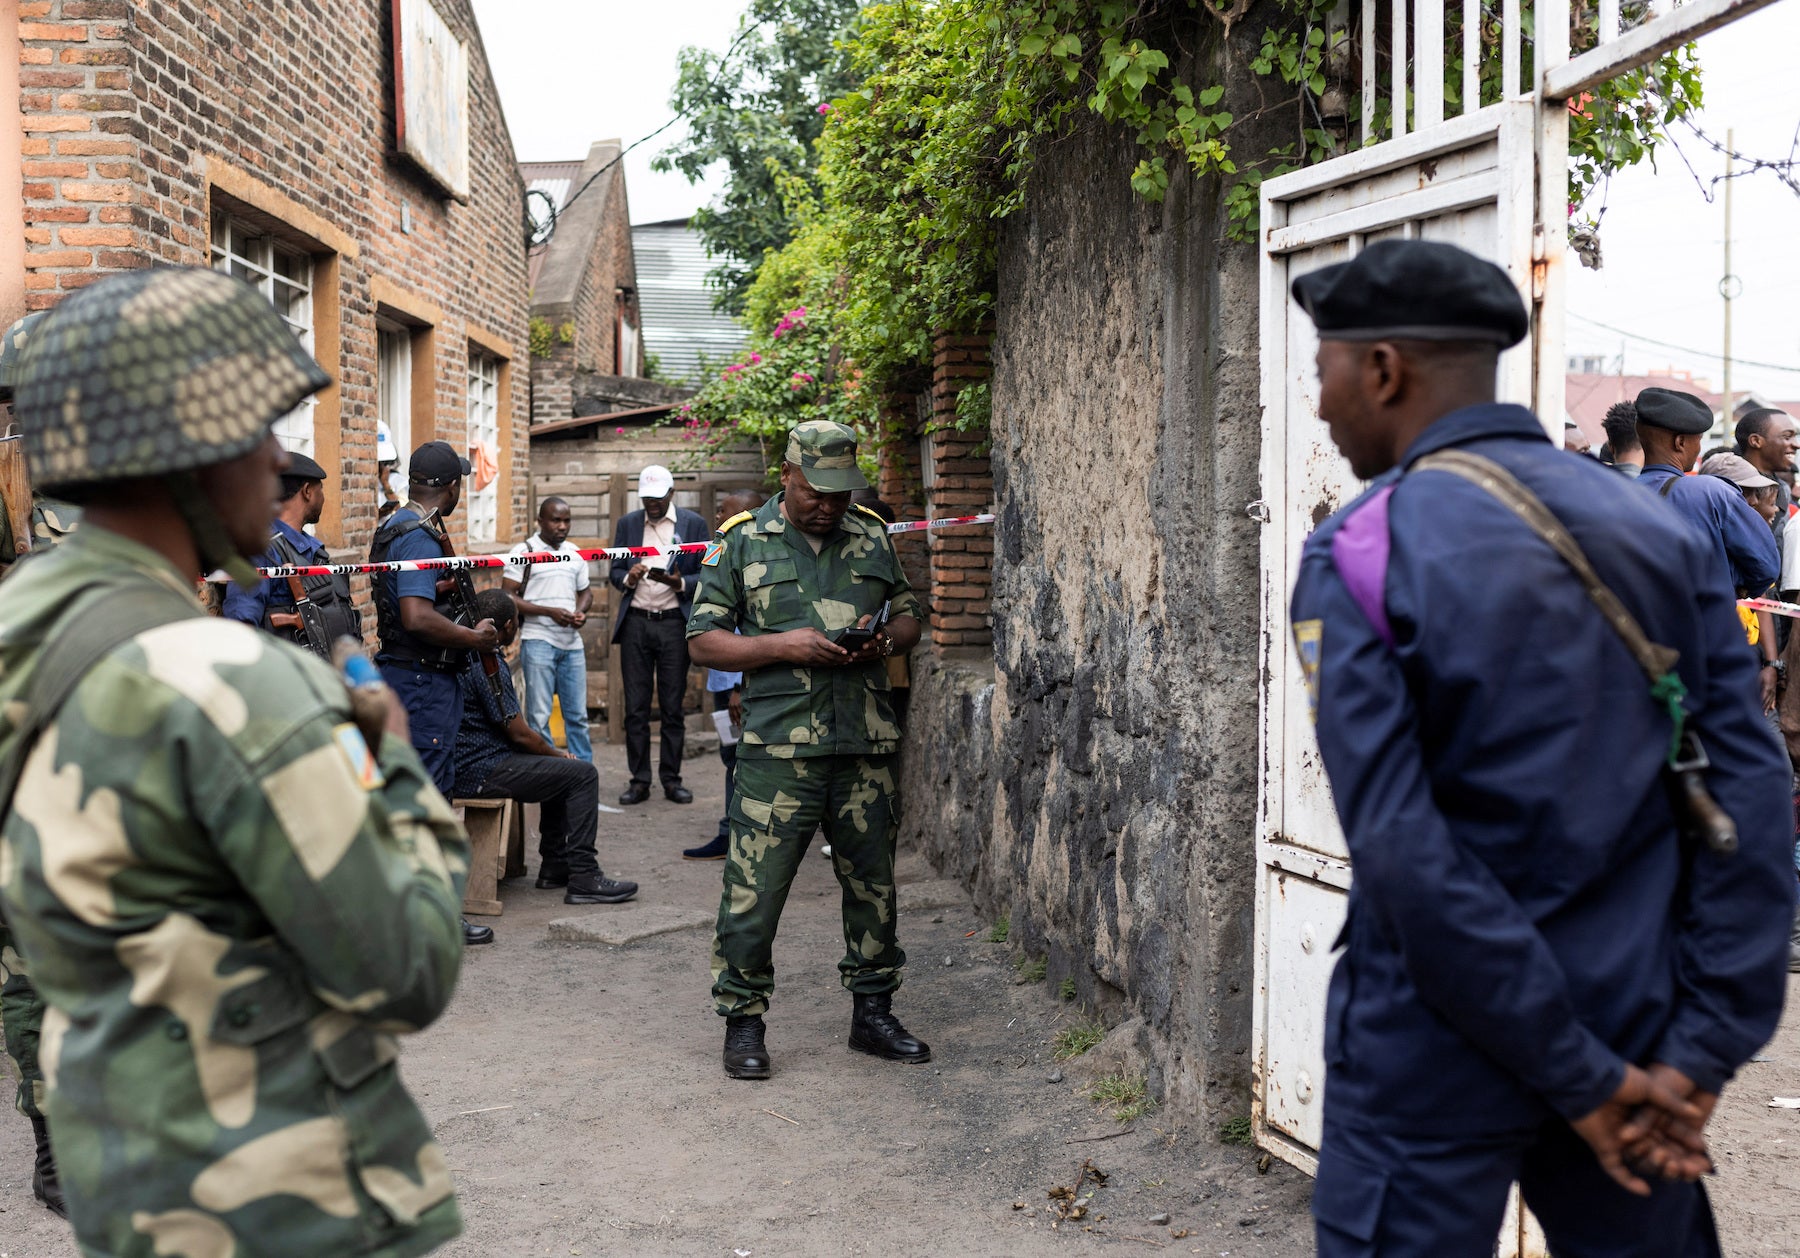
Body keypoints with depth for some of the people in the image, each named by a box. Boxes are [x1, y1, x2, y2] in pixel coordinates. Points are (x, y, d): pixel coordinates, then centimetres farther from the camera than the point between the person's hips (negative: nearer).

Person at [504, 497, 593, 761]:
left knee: (577, 714, 8)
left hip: (572, 642, 5)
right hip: (538, 641, -5)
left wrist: (581, 612, 0)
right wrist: (549, 612, -15)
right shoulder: (524, 552, -3)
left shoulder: (576, 554, 13)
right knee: (539, 716, -2)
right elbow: (507, 596, -7)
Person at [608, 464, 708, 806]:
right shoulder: (627, 523, 11)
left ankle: (672, 779, 10)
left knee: (672, 707, 3)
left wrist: (680, 583, -17)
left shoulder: (693, 523, 3)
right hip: (635, 623, 2)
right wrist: (629, 577, -10)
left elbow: (705, 576, 2)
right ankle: (639, 780, 9)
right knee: (636, 707, 3)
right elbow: (614, 573, 12)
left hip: (674, 623, -2)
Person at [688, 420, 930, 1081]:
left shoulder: (872, 538, 12)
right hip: (779, 749, -3)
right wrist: (781, 645, -13)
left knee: (873, 884, 12)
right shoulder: (740, 542, 2)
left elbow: (908, 617, 20)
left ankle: (873, 1013, 27)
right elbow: (705, 639, 1)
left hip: (866, 749, 4)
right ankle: (743, 1021, 13)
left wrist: (886, 639, -3)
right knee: (755, 889, -3)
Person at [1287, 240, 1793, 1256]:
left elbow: (1402, 850, -19)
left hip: (1437, 1057, -5)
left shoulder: (1361, 554, -12)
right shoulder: (1662, 529, 2)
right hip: (1632, 1027, 5)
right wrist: (1700, 1055, -2)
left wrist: (1581, 1078, -12)